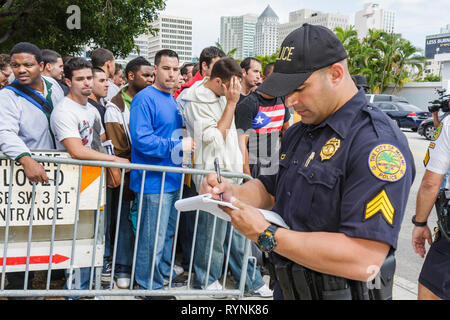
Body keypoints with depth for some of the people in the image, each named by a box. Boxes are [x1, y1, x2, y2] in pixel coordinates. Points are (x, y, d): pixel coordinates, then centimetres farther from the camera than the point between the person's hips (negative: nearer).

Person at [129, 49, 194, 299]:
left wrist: (186, 141, 9)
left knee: (168, 231, 22)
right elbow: (141, 139, -23)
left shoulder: (172, 100, 14)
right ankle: (150, 285, 17)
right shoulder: (145, 98, -14)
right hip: (154, 181, -9)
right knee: (153, 238, 1)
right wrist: (177, 145, -21)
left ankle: (164, 271, 39)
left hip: (173, 178, 9)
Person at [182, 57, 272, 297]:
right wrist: (231, 104, -17)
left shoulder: (223, 95, 9)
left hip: (231, 172, 8)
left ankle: (251, 281, 24)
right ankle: (206, 279, 22)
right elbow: (214, 139, -19)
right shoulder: (197, 103, -14)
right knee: (214, 229, 2)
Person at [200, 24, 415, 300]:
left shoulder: (378, 142, -24)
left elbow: (365, 261, -30)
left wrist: (266, 235, -26)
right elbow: (271, 189, 17)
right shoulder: (298, 133, 6)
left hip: (341, 291, -7)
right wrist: (232, 192, -5)